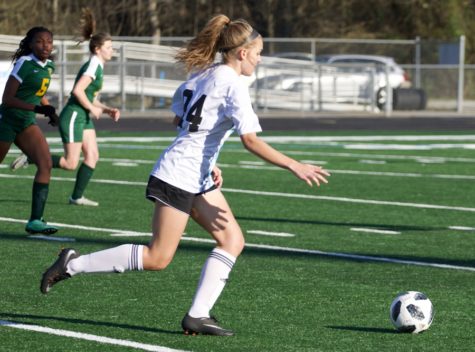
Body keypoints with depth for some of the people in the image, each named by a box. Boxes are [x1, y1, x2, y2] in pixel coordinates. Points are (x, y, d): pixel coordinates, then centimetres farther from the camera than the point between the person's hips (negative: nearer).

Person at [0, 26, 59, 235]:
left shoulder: (48, 66, 7)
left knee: (45, 163, -12)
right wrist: (37, 108, -27)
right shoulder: (24, 63, -16)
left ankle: (35, 220, -13)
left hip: (27, 122, 6)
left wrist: (49, 110, 7)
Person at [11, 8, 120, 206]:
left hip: (84, 118, 10)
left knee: (93, 156, 2)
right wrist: (92, 109, -16)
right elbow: (78, 90, -26)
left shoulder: (97, 66, 14)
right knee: (70, 164, -8)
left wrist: (107, 110, 11)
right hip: (72, 117, -10)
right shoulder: (94, 65, -16)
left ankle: (77, 197, 5)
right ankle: (29, 159, 4)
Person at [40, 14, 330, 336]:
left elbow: (179, 119, 19)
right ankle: (74, 264, 2)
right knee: (158, 258, -5)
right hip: (179, 177, -10)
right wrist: (294, 166, -22)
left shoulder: (202, 74, 11)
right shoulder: (233, 86, -16)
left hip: (199, 178, 10)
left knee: (232, 240, 3)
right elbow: (251, 141, -23)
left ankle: (198, 315, 0)